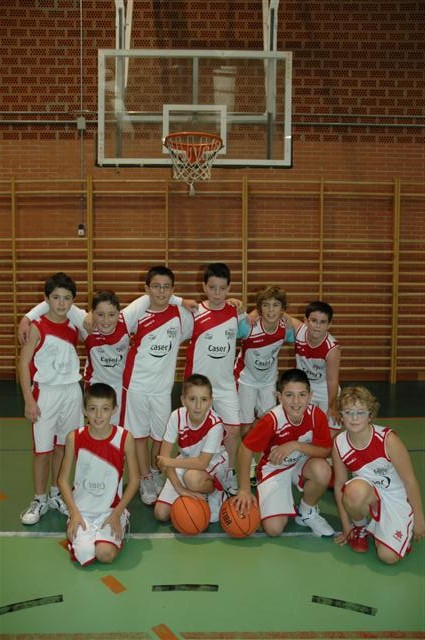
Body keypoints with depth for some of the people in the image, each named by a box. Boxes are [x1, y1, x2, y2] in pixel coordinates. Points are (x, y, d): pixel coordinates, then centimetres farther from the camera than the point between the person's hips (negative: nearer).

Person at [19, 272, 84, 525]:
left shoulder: (74, 327, 3)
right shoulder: (37, 327, -10)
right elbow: (24, 363, -9)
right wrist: (29, 399, -13)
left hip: (72, 392, 4)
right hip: (46, 393, -4)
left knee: (62, 446, 13)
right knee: (43, 449, 3)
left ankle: (56, 494, 28)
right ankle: (40, 500, 18)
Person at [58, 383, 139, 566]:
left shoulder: (125, 438, -10)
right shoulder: (74, 438, -8)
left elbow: (134, 480, -2)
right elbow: (63, 479, 1)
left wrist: (117, 513, -10)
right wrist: (74, 513, -10)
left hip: (111, 509, -1)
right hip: (82, 509, 1)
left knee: (106, 554, -22)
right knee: (84, 554, -20)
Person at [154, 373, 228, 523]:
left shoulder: (215, 424, -29)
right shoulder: (177, 416, -20)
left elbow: (202, 462, -28)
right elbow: (164, 456, -19)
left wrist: (171, 462, -23)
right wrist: (180, 489, -25)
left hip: (212, 463, -3)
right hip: (186, 462, 4)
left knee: (192, 477, -39)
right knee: (161, 513, -7)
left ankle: (214, 494, -5)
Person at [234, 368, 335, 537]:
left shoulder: (317, 415, -21)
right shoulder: (272, 420, -28)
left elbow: (326, 451, -17)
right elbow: (245, 450, -21)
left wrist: (296, 445, -32)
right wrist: (244, 490, -22)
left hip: (301, 463, 3)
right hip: (273, 469, -2)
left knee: (322, 470, -33)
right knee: (273, 528, -18)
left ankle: (307, 512, -2)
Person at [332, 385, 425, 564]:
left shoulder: (387, 439, -24)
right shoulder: (339, 444, -13)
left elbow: (410, 481, -14)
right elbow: (339, 485, -3)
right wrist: (346, 527, 0)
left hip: (397, 499, -2)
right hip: (368, 495, 2)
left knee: (389, 557, -19)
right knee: (355, 490, -35)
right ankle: (360, 527, -2)